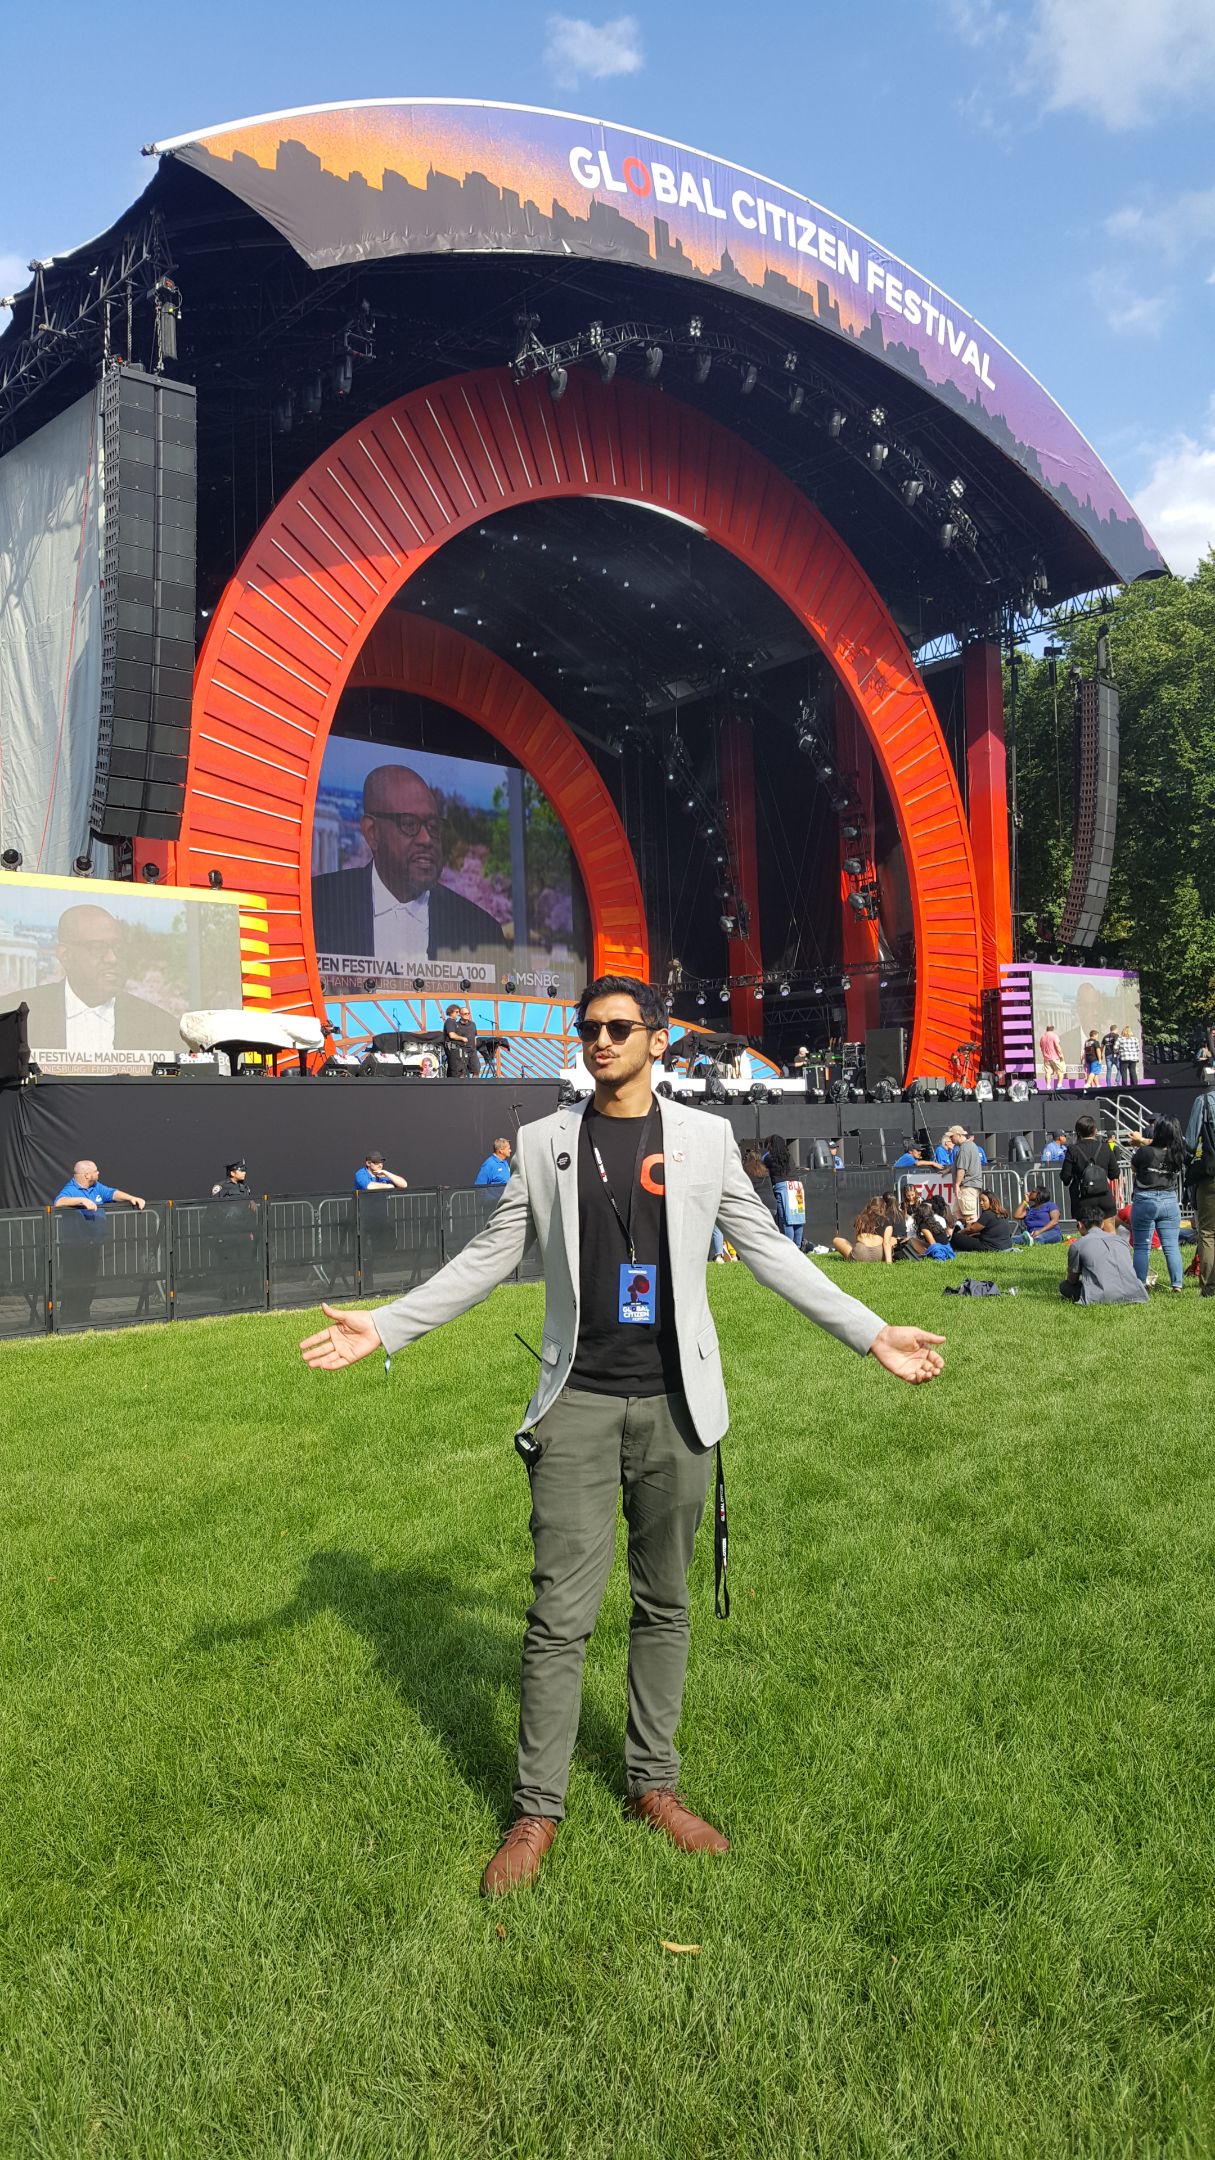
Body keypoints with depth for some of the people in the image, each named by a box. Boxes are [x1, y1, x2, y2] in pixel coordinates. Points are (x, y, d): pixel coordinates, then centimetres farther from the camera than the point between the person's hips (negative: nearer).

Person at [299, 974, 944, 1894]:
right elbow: (487, 1259, 7)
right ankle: (538, 1810, 16)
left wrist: (872, 1334, 3)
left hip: (675, 1404, 1)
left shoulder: (705, 1137, 2)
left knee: (664, 1606, 12)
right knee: (561, 1616, 1)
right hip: (579, 1404, 0)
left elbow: (770, 1251, 6)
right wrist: (384, 1327, 2)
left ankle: (655, 1783, 29)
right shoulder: (544, 1142, 3)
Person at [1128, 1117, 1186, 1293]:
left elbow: (1133, 1168, 0)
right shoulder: (1179, 1154, -7)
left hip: (1145, 1202, -3)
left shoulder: (1145, 1152, -19)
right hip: (1170, 1202, 3)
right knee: (1172, 1247, 8)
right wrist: (1144, 1141, 28)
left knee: (1142, 1247, 4)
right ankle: (1177, 1285, 5)